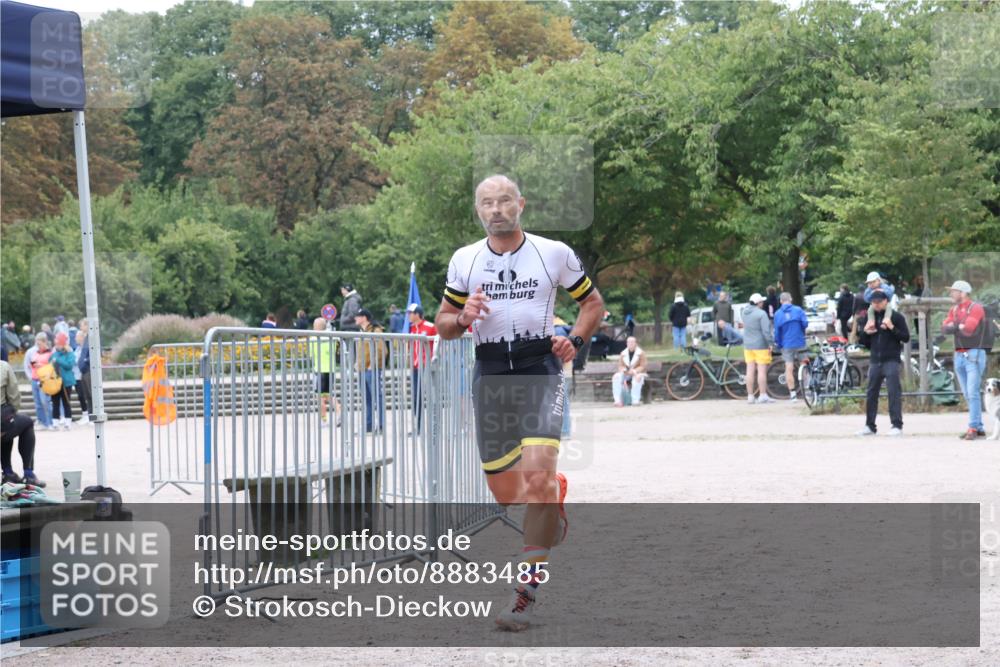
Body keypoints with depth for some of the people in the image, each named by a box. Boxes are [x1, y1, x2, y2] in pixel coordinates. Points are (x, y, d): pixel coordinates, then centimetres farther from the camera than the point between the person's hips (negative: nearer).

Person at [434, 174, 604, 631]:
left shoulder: (554, 253, 2)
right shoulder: (464, 260, 8)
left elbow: (594, 304, 13)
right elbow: (443, 323, 15)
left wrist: (574, 340, -5)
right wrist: (463, 317, -8)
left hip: (540, 370, -3)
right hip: (490, 374, 3)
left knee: (537, 476, -20)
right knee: (504, 491, 7)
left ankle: (526, 594, -16)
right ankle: (555, 500, 44)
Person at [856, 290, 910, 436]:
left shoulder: (896, 317, -1)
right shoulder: (867, 318, 12)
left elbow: (906, 337, -4)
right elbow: (861, 341, 17)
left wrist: (892, 328, -17)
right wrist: (865, 332, -3)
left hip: (891, 360, -5)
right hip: (875, 361, 5)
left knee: (894, 392, -9)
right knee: (871, 393, 7)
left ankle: (897, 425, -8)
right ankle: (870, 426, 15)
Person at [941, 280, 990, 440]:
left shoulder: (976, 308, -8)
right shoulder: (953, 310, 14)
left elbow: (968, 329, -20)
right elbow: (944, 328, 2)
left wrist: (954, 327, -3)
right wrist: (959, 327, -14)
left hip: (974, 354, -7)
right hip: (959, 355, 7)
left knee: (973, 393, -12)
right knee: (967, 394, 6)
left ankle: (973, 428, -14)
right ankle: (979, 428, 9)